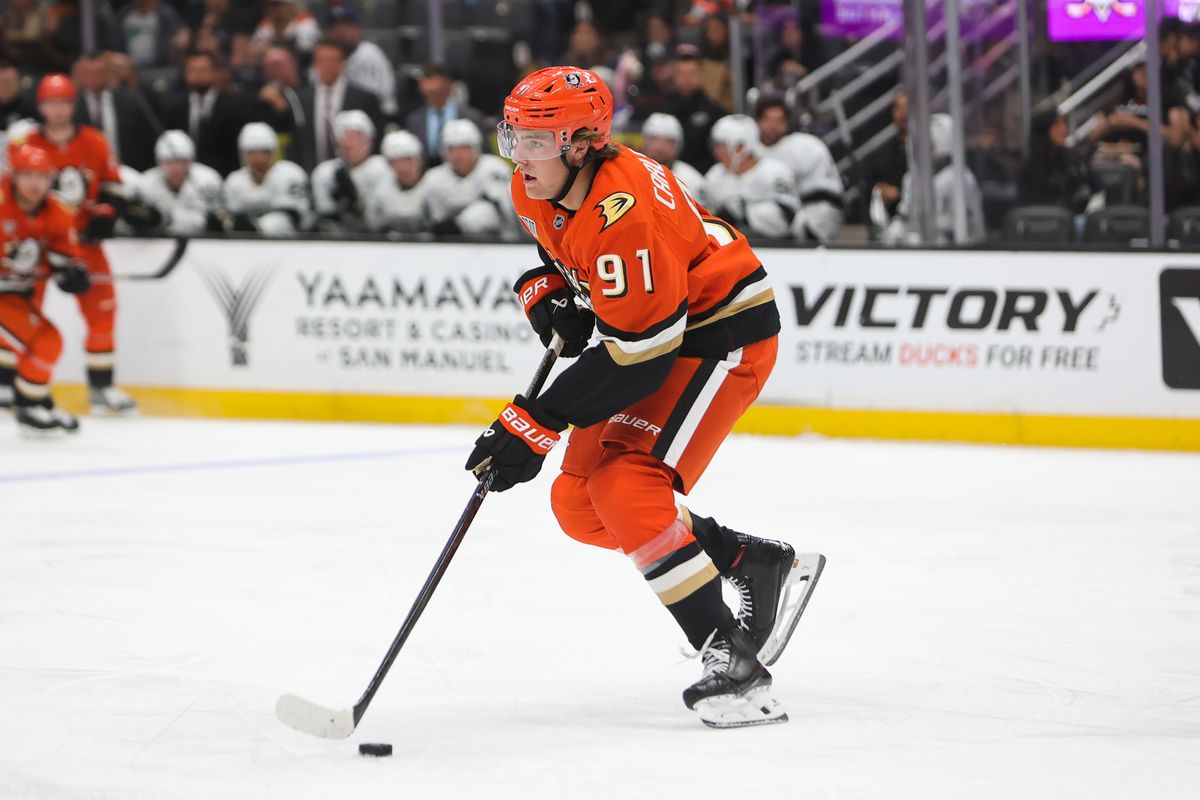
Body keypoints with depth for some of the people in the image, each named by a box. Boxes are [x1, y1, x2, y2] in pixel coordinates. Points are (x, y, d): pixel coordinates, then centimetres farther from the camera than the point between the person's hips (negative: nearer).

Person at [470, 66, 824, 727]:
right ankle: (760, 565, 21)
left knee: (628, 492, -25)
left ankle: (732, 661, -22)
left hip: (722, 333, -10)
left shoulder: (624, 213, -33)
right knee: (580, 507, 7)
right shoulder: (537, 188, -6)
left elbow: (636, 356, -32)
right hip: (649, 328, 10)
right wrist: (546, 288, -1)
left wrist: (537, 424, -32)